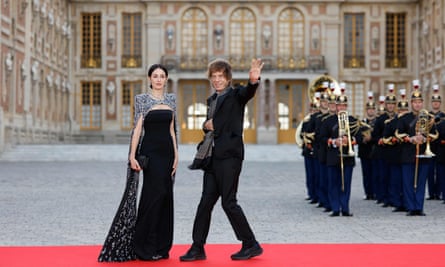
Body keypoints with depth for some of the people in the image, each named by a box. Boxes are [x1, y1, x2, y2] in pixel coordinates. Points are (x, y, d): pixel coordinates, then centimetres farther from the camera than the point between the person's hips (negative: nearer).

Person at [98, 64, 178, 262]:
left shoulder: (171, 99, 13)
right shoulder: (142, 99, -1)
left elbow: (172, 130, 14)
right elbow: (137, 128, -7)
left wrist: (176, 154, 7)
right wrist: (132, 156, -14)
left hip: (167, 152, 5)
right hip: (150, 152, -5)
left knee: (165, 197, 5)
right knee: (155, 193, -11)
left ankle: (161, 247, 13)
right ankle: (144, 247, -2)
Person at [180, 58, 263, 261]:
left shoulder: (235, 95, -5)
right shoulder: (211, 100, 18)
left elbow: (247, 92, -28)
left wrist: (253, 81, -51)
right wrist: (206, 126, 5)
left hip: (229, 155, -8)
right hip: (213, 156, 8)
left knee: (228, 202, -6)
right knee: (206, 202, 9)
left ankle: (251, 245, 8)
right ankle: (197, 248, 16)